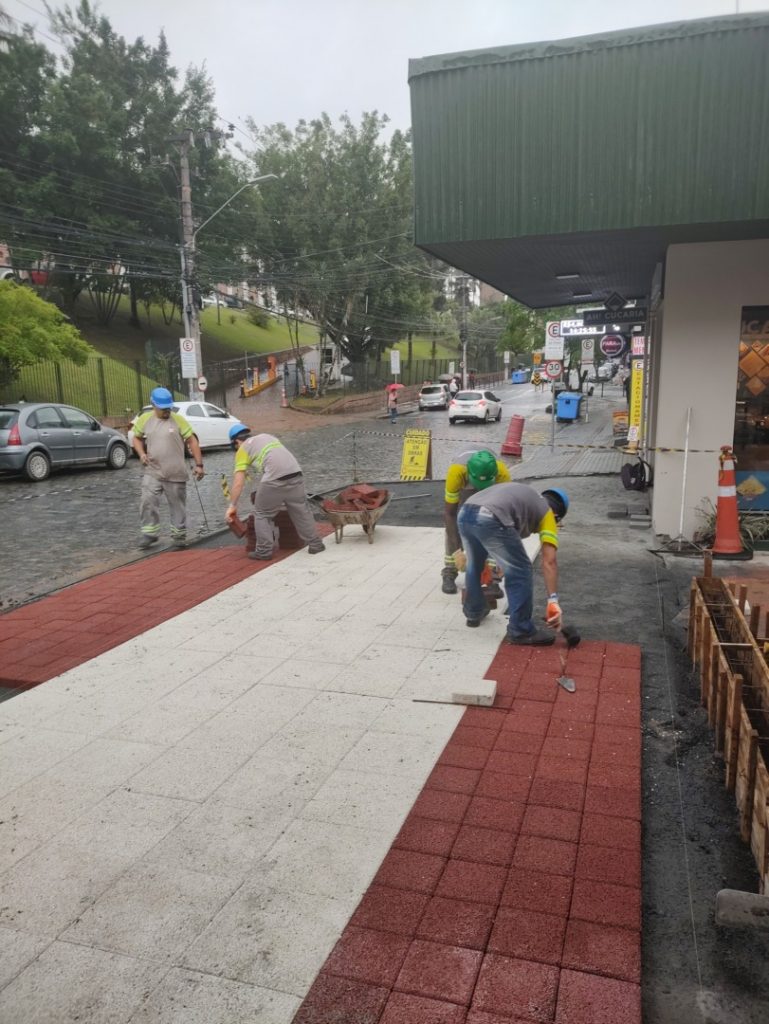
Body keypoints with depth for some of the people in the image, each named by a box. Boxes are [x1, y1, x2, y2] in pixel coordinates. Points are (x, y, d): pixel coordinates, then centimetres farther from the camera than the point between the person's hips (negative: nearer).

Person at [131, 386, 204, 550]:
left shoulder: (178, 420, -5)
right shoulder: (144, 419, 3)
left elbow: (192, 441, -3)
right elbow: (137, 438, 17)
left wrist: (199, 464, -7)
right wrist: (141, 454, -3)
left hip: (176, 474, -2)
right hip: (152, 472, 2)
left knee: (177, 505, 7)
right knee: (147, 502, -6)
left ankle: (179, 536, 18)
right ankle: (149, 533, 7)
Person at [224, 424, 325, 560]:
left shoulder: (243, 449, 12)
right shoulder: (267, 436, 29)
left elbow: (238, 482, 4)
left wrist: (232, 505, 7)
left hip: (275, 479, -6)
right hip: (296, 474, 6)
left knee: (262, 514, 12)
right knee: (302, 511, 19)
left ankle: (264, 551, 13)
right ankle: (315, 544, 25)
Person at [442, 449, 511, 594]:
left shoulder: (502, 473, -42)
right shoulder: (456, 472, -44)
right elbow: (449, 512, -36)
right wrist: (456, 550, -39)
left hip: (492, 488, 0)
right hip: (463, 487, 0)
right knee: (455, 527, -14)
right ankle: (449, 574, -1)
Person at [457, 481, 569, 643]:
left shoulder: (524, 495, 38)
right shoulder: (546, 512, 19)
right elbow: (549, 562, 9)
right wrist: (553, 600, 9)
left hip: (465, 513, 8)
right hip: (490, 519, -7)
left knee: (474, 565, 31)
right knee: (520, 572, 9)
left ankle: (474, 612, 48)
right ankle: (521, 631, 15)